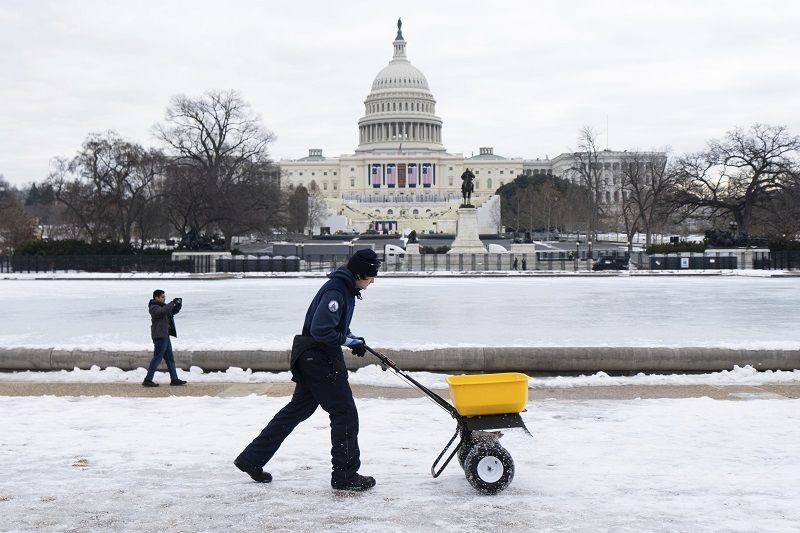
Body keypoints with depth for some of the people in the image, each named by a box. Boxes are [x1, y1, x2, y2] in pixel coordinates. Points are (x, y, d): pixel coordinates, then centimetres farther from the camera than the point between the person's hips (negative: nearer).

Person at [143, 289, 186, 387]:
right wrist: (172, 303, -28)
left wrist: (179, 304, 4)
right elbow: (162, 311, -34)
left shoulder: (162, 306, 16)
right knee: (157, 358, -9)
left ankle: (174, 379, 17)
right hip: (159, 336, -10)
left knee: (170, 358, 12)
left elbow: (173, 311, 24)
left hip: (165, 335, 10)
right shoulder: (154, 308, -13)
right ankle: (148, 380, -6)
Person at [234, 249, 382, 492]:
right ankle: (345, 475, 7)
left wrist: (353, 338, 9)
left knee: (297, 409, 15)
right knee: (344, 413, -3)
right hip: (319, 359, -10)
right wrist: (348, 340, -16)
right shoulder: (336, 291, -21)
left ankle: (252, 459, 21)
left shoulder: (346, 289, 12)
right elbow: (320, 330, -27)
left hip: (313, 359, 10)